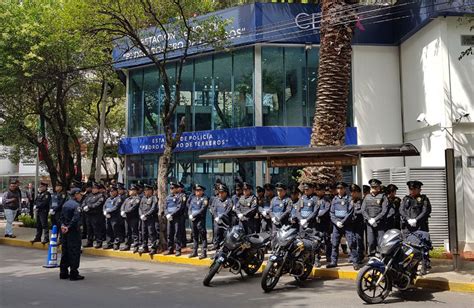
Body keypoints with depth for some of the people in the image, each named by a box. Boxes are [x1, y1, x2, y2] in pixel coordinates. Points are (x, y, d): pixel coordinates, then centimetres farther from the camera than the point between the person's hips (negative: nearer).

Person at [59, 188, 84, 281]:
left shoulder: (66, 204, 12)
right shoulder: (76, 205, -14)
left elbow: (62, 216, 9)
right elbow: (76, 218, -24)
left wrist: (63, 225, -2)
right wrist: (69, 227, -16)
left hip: (65, 231, 8)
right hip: (74, 231, -8)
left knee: (65, 251, 14)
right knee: (74, 252, -3)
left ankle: (63, 273, 20)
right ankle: (74, 274, 0)